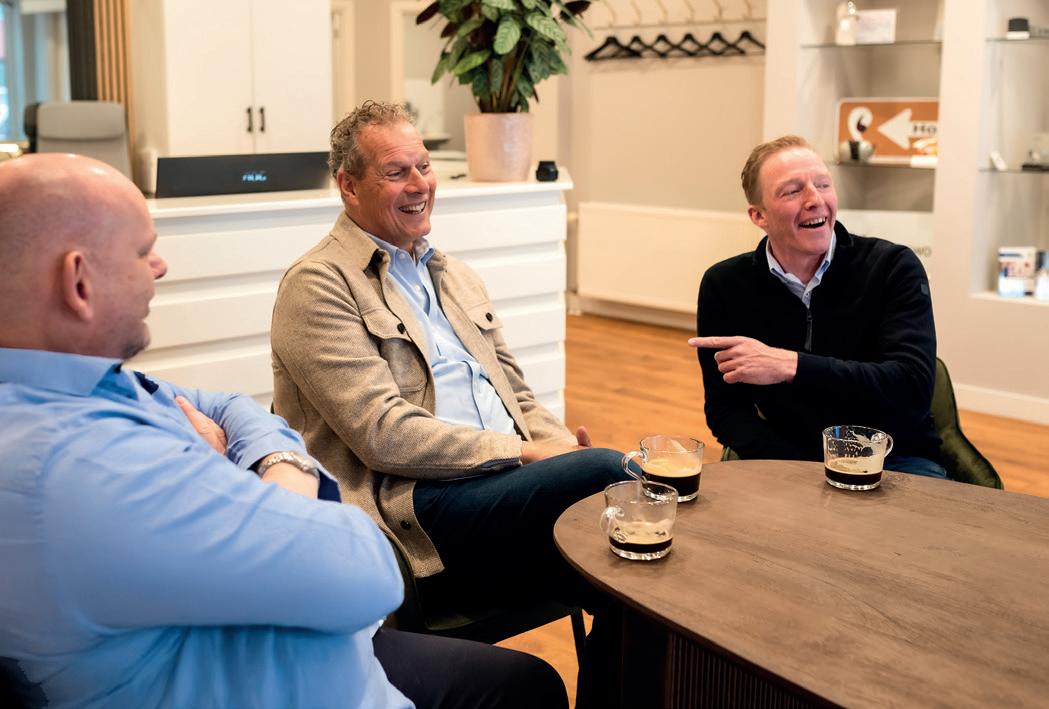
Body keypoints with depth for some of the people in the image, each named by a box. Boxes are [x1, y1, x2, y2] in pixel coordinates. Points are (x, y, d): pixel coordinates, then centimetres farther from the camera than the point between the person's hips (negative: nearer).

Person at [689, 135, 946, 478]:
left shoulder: (894, 267, -6)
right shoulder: (723, 286, -1)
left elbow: (913, 389, -17)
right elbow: (726, 410, 1)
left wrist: (791, 366, -27)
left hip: (894, 461, -1)